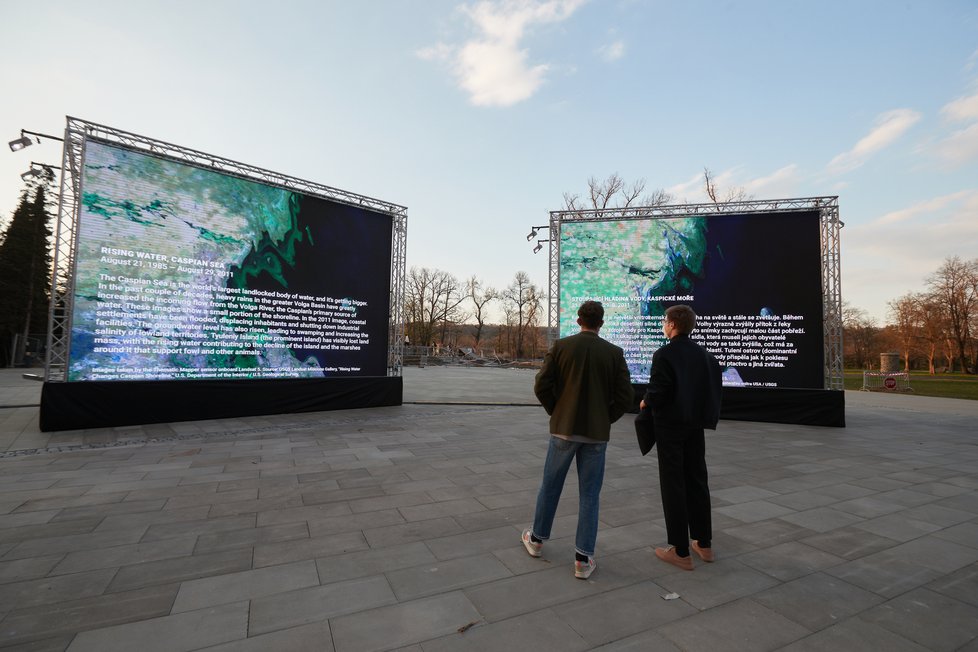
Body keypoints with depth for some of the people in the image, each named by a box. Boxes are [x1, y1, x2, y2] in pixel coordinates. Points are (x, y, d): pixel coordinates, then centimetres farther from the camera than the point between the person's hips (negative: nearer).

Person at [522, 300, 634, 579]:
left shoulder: (561, 346, -6)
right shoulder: (614, 353, -4)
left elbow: (541, 386, -9)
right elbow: (626, 396, -7)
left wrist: (555, 412, 6)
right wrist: (606, 419, 7)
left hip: (564, 428, 0)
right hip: (597, 433, 0)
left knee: (550, 486, 17)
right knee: (589, 495, 11)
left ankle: (536, 539, 34)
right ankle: (583, 559, 17)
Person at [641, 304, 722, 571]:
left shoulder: (664, 354, -16)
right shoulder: (704, 354, 4)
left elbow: (658, 392, -21)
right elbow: (714, 388, 6)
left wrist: (646, 402, -1)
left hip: (670, 426, -6)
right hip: (696, 426, 7)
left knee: (673, 486, 3)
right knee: (697, 482, 17)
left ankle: (681, 552, 11)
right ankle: (704, 544, 29)